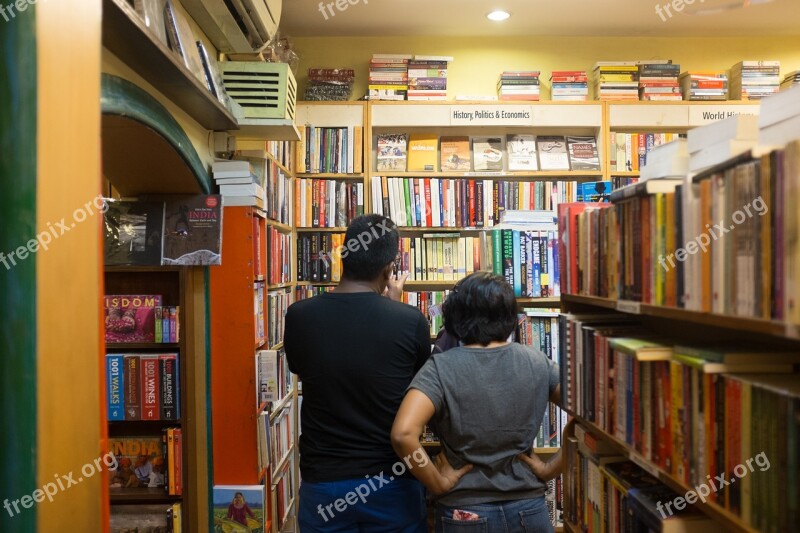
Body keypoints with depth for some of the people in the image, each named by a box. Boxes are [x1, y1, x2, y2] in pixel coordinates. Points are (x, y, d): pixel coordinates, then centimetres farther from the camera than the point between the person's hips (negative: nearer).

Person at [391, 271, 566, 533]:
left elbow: (403, 433, -27)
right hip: (528, 510, 3)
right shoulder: (537, 362, -4)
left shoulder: (441, 367, -14)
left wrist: (438, 483, -14)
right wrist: (551, 469, -1)